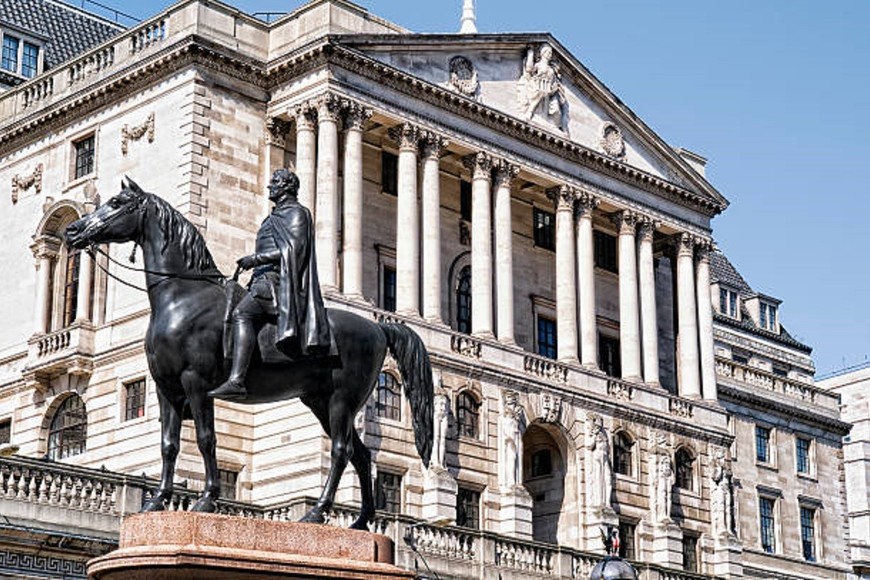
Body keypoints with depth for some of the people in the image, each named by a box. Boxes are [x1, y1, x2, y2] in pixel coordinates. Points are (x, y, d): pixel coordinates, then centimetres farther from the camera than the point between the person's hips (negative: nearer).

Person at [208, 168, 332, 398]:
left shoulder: (296, 212, 1)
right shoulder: (277, 216, 29)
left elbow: (294, 249, -13)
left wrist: (257, 258, -16)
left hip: (278, 278, -11)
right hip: (264, 278, 11)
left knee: (242, 313, -30)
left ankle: (236, 380, -43)